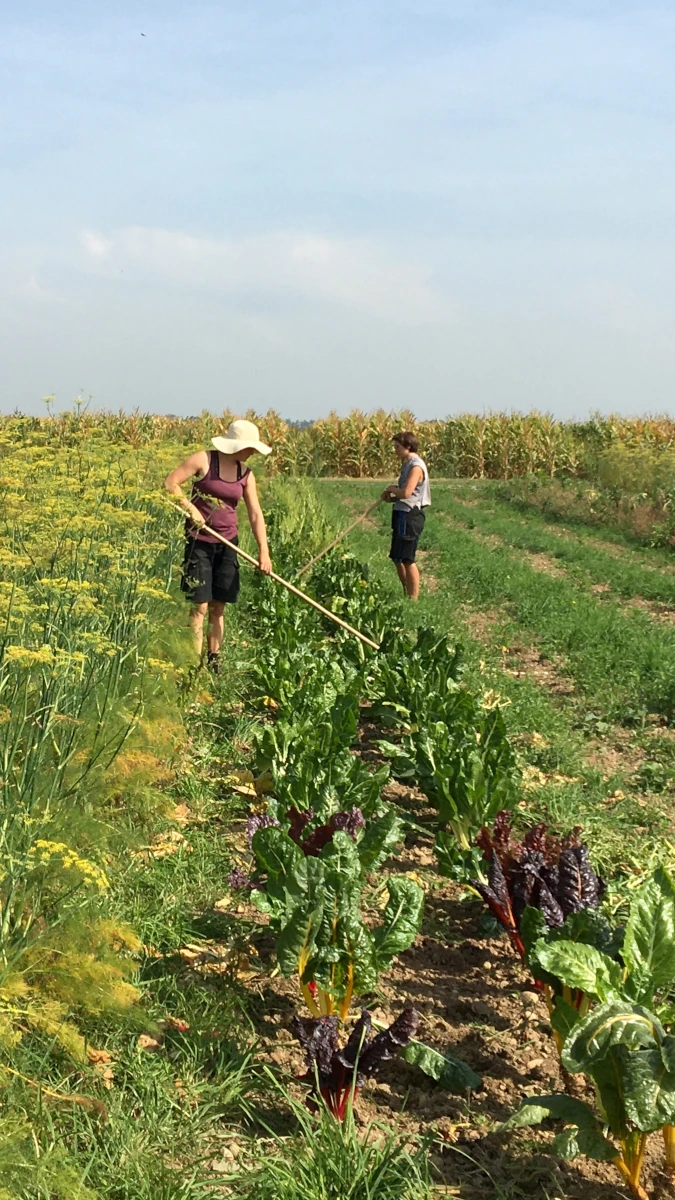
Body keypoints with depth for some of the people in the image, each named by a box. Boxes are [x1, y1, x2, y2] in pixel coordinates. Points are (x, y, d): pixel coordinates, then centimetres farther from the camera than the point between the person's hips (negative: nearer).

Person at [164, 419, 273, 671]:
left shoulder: (246, 475, 5)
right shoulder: (204, 460, -8)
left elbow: (255, 514, 1)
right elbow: (170, 483, -10)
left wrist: (263, 551, -8)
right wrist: (190, 507, -19)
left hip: (227, 544, 5)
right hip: (199, 541, -5)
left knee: (218, 608, 9)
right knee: (200, 607, -8)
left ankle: (214, 663, 17)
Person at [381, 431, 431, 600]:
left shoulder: (416, 466, -15)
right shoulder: (407, 464, 15)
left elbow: (406, 492, -26)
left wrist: (392, 489, -8)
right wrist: (392, 497, 4)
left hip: (410, 516, -10)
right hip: (402, 515, 10)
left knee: (407, 559, -6)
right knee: (397, 558, 15)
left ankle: (414, 599, 0)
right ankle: (407, 596, 25)